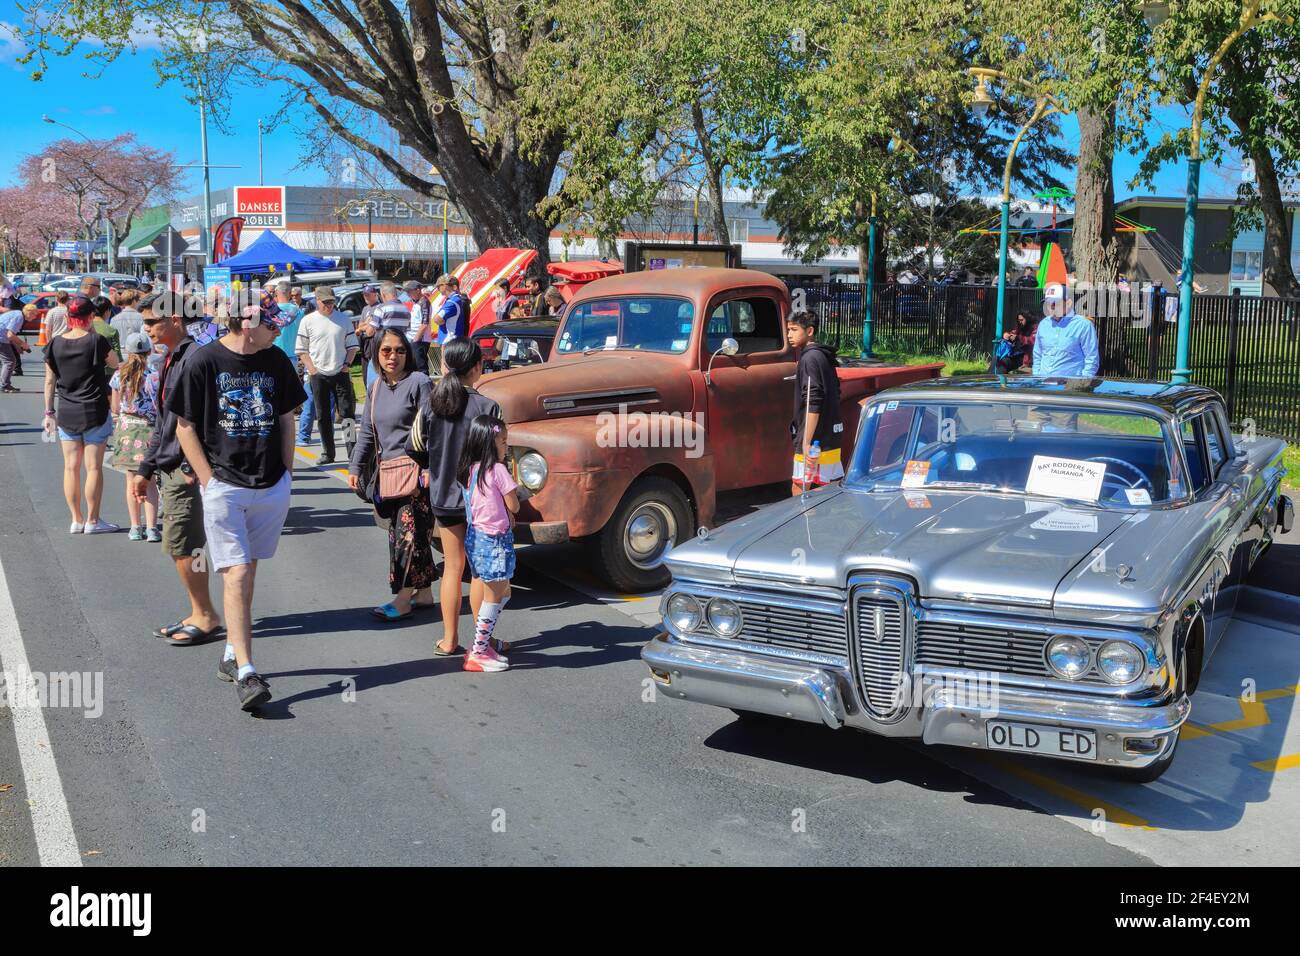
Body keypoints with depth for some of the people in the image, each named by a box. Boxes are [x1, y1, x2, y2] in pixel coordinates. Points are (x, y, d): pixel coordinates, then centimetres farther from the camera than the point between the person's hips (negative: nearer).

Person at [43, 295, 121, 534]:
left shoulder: (56, 344, 1)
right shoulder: (96, 341, -11)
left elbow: (50, 381, 5)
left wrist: (49, 411, 13)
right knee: (94, 467, 1)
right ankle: (92, 521, 5)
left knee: (71, 467, 9)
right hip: (94, 412, -4)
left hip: (66, 413, 4)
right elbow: (114, 363, 6)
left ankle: (76, 520, 13)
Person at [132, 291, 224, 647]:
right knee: (181, 545, 13)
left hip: (186, 469, -10)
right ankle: (199, 615, 22)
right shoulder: (169, 360, 16)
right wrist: (145, 469, 22)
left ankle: (206, 617, 6)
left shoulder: (194, 358, -15)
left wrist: (192, 467, -22)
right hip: (169, 469, 10)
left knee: (180, 544, -6)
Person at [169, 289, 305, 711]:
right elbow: (186, 427, -3)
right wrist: (209, 480, -9)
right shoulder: (204, 362, -7)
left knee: (246, 572, 12)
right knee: (236, 573, -10)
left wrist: (286, 472, 9)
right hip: (224, 485, -4)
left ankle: (231, 654, 25)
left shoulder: (276, 361, 7)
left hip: (271, 487, 5)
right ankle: (245, 672, -12)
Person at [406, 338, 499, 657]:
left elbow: (414, 449, -1)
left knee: (452, 568, 14)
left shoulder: (431, 403, -5)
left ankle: (449, 640, 19)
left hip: (443, 497, 4)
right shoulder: (486, 407, -16)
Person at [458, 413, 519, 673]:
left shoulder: (469, 469, 8)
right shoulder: (498, 470, -14)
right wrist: (515, 491, 12)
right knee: (493, 598, 1)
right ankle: (478, 654, 4)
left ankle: (482, 643, 20)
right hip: (494, 539, -8)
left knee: (503, 594, 19)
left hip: (474, 537, 8)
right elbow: (513, 506, -8)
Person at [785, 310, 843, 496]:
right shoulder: (823, 356, 16)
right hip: (831, 438, 10)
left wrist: (807, 442, -23)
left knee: (799, 488, -7)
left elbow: (813, 404, -20)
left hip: (815, 439, -10)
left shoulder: (809, 358, -13)